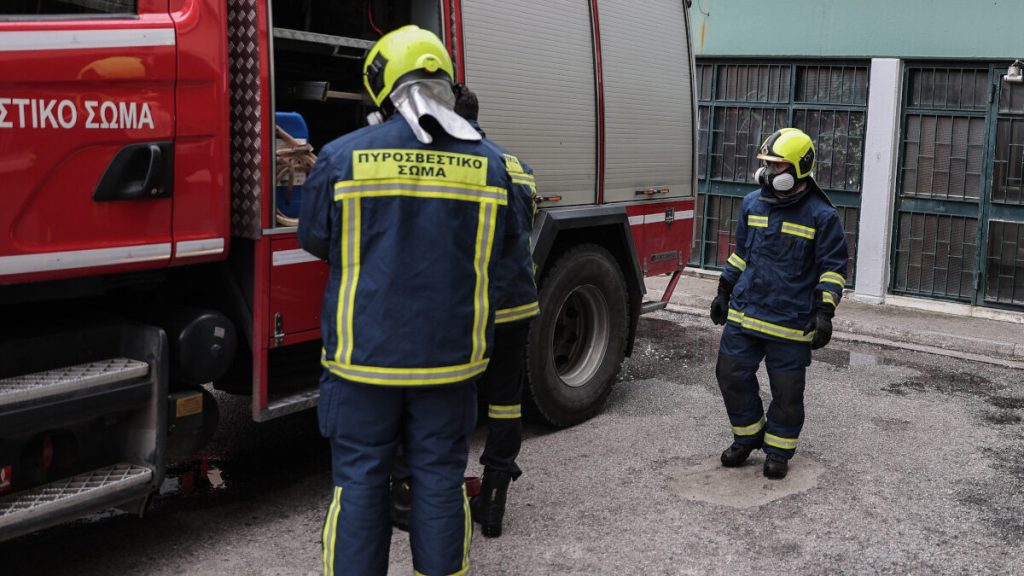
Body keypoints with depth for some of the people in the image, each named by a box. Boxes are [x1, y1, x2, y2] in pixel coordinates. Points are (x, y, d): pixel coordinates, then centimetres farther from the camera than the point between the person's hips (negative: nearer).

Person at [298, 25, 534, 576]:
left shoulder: (343, 156, -9)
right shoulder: (487, 162, -2)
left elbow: (314, 239, 3)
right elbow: (502, 246, 9)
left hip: (366, 354, -2)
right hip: (450, 357, 2)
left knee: (359, 482, 9)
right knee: (440, 479, 12)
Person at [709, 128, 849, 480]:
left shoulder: (821, 215, -7)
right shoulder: (753, 204, 7)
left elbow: (833, 268, -5)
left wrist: (825, 312, -13)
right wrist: (724, 292, 18)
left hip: (791, 321, -4)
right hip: (744, 313, 4)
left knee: (787, 390, 5)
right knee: (732, 374, 5)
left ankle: (779, 450, 24)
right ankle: (747, 436, 26)